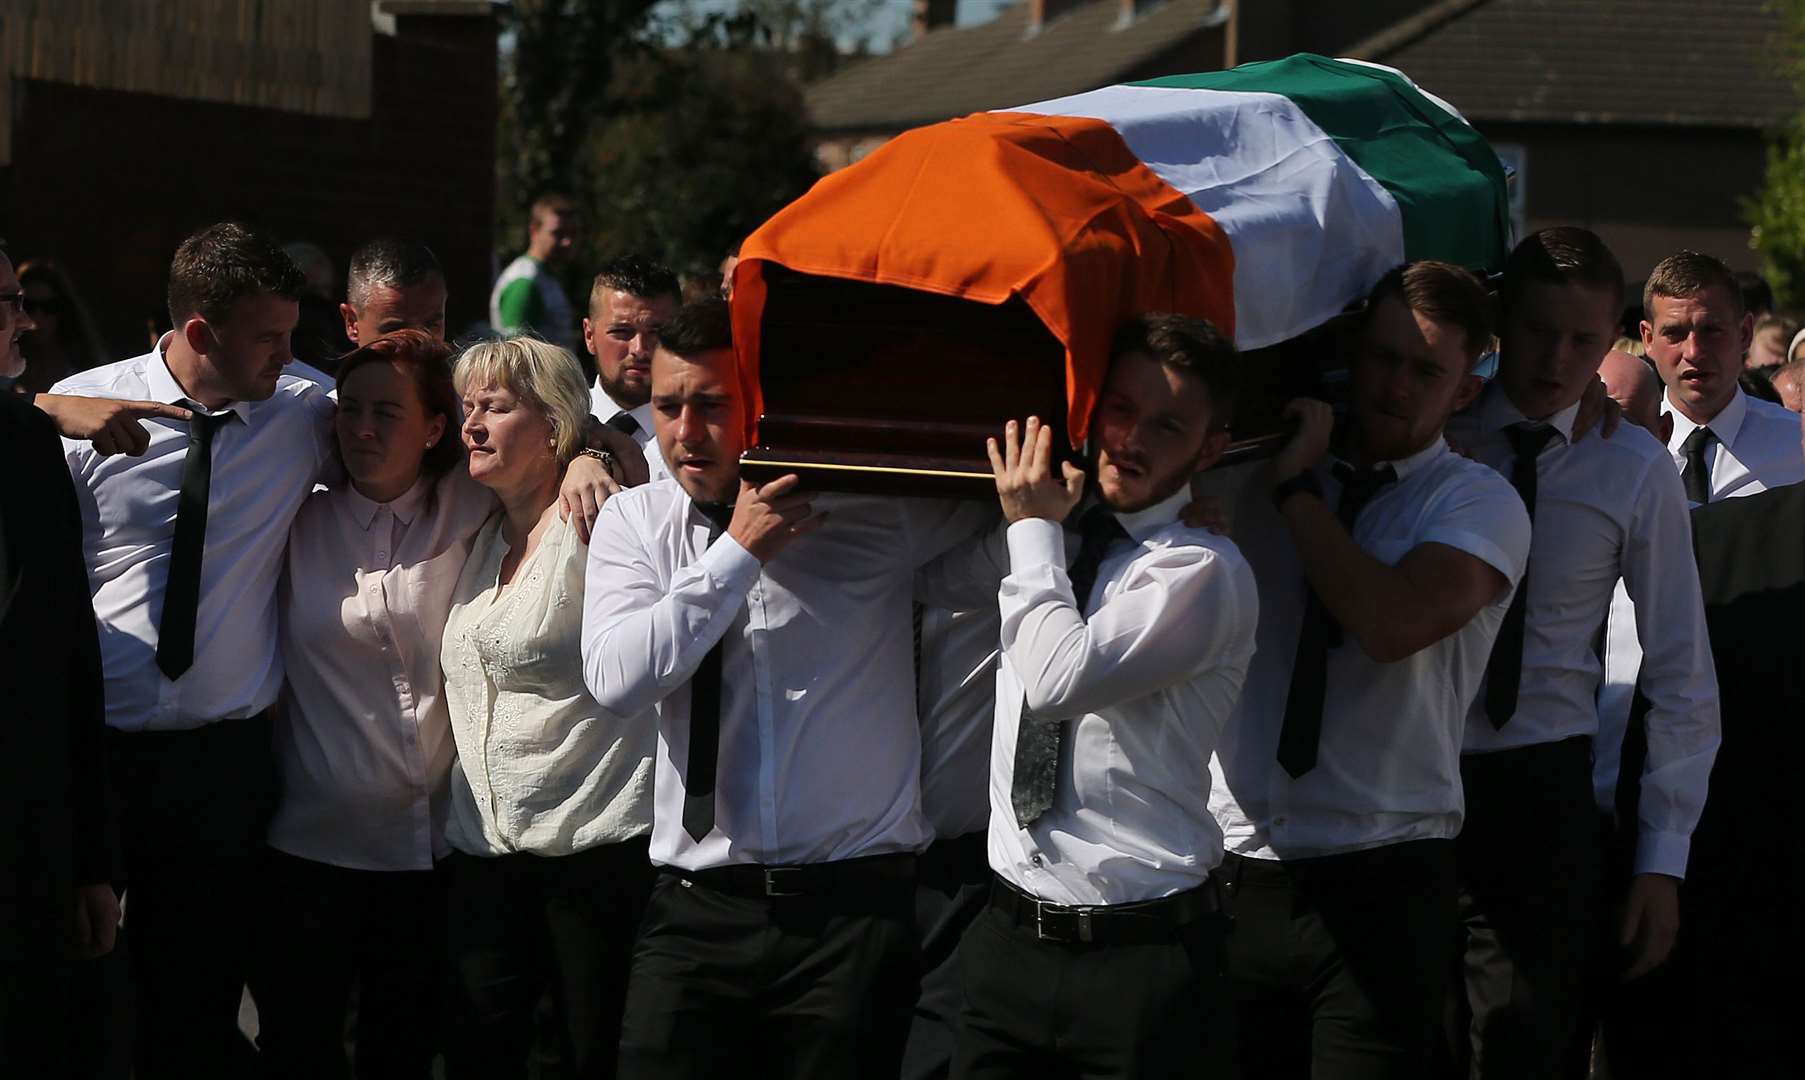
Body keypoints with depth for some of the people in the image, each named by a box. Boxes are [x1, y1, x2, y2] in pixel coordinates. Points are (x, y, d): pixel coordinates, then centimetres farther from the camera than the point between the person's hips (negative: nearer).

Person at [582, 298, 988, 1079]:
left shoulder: (878, 508, 1)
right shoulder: (635, 522, 6)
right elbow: (616, 679, -8)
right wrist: (737, 553, -11)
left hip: (855, 907, -1)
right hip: (696, 911, 2)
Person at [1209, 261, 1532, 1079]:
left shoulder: (1477, 503, -1)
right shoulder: (1255, 478, 14)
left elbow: (1393, 625, -19)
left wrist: (1295, 489, -10)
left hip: (1380, 887, -4)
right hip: (1233, 877, 4)